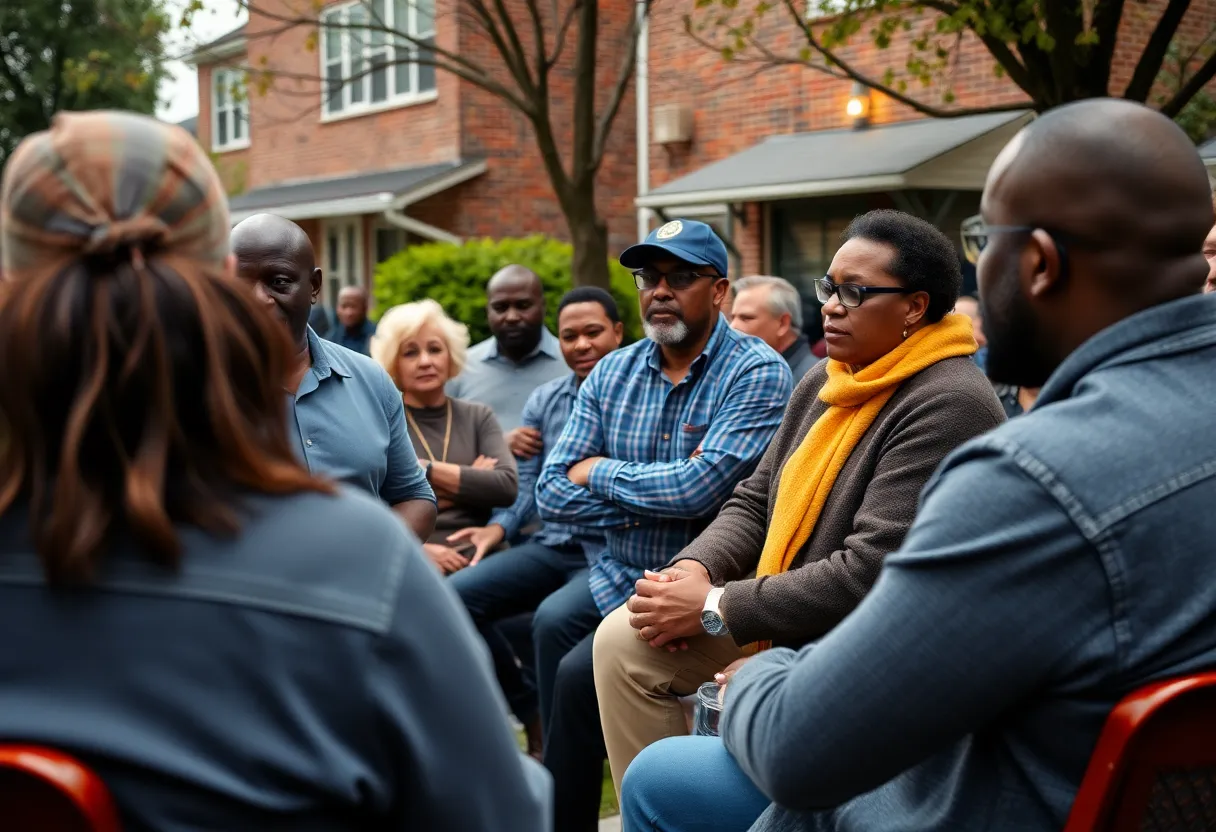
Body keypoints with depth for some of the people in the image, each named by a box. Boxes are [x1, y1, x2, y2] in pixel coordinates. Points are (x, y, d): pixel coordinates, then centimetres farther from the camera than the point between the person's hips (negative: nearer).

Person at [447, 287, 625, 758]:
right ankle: (530, 711, 4)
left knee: (553, 618, -33)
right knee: (453, 597, -12)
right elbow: (526, 483, 11)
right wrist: (500, 526, -7)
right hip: (551, 546, 6)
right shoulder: (543, 401, 14)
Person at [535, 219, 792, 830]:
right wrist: (657, 496, -13)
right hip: (618, 576, 6)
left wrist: (600, 473, -8)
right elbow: (552, 496, -1)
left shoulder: (756, 373, -11)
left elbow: (701, 488, -24)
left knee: (580, 676, -19)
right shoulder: (612, 374, 6)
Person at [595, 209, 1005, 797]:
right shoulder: (824, 383, 9)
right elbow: (754, 502, 14)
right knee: (623, 640, -4)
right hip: (787, 616, 9)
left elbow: (871, 572, -26)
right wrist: (696, 568, -9)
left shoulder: (948, 405, -20)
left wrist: (715, 608, -20)